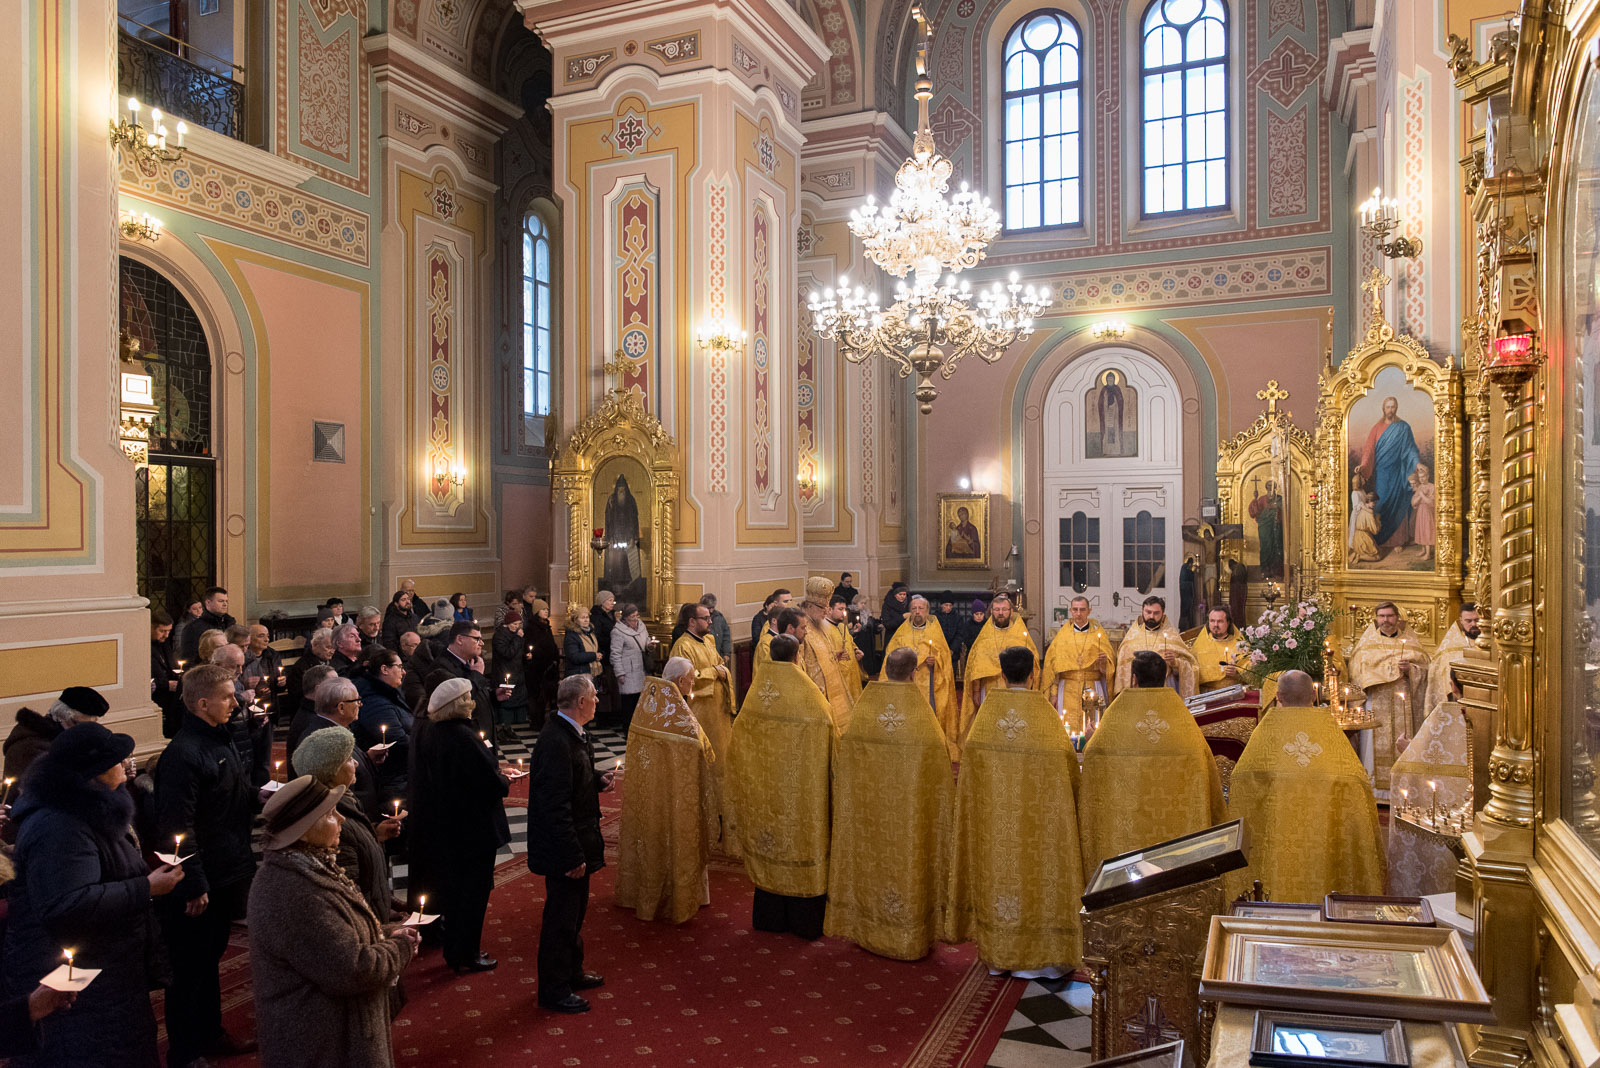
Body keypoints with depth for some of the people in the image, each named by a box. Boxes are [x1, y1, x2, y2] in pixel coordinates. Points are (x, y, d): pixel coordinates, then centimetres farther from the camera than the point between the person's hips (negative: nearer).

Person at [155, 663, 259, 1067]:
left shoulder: (223, 742, 8)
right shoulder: (183, 754, -22)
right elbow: (178, 828, -24)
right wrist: (194, 888, -23)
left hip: (226, 877, 9)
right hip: (199, 885, -9)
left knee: (210, 958, 23)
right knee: (190, 968, 6)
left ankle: (210, 1034, 37)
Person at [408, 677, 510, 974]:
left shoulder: (424, 732, -1)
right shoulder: (463, 738, -27)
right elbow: (493, 782, -26)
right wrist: (505, 781, -4)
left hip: (438, 826, 8)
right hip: (473, 828, -8)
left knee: (451, 888, 21)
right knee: (473, 891, 7)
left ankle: (454, 950, 34)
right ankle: (466, 956, 18)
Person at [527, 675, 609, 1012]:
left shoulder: (573, 734, 4)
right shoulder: (556, 742, -28)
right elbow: (555, 805, -28)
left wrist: (598, 781, 1)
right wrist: (573, 856, -25)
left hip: (577, 842, 10)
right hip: (563, 846, -10)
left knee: (575, 910, 24)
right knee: (561, 917, 5)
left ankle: (571, 972, 41)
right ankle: (554, 991, 20)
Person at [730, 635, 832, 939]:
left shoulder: (757, 691, -2)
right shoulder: (807, 692, -15)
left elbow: (740, 736, 5)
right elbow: (827, 733, -11)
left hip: (765, 785, 4)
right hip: (801, 785, -4)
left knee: (770, 844, 15)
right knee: (801, 837, 7)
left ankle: (769, 915, 25)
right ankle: (804, 918, 15)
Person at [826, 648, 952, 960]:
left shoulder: (865, 703, -7)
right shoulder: (920, 708, -15)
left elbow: (844, 753, 1)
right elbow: (938, 765, -9)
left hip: (867, 804, 3)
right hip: (911, 807, -2)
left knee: (872, 858, 16)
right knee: (907, 859, 10)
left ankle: (868, 927, 29)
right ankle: (911, 935, 22)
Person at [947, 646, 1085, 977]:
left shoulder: (985, 712, -3)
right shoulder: (1045, 714, -10)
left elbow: (970, 760, 3)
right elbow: (1068, 763, -3)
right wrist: (1071, 800, 15)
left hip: (991, 813, 3)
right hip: (1036, 815, -3)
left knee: (996, 871, 12)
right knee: (1035, 871, 7)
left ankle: (996, 954, 21)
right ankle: (1033, 957, 14)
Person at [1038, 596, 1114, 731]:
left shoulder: (1098, 633, 7)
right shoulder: (1063, 634, 6)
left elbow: (1111, 659, 7)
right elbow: (1053, 663, 5)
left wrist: (1104, 662, -17)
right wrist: (1053, 693, -1)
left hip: (1093, 689, 0)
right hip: (1068, 690, 0)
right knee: (1068, 728, -4)